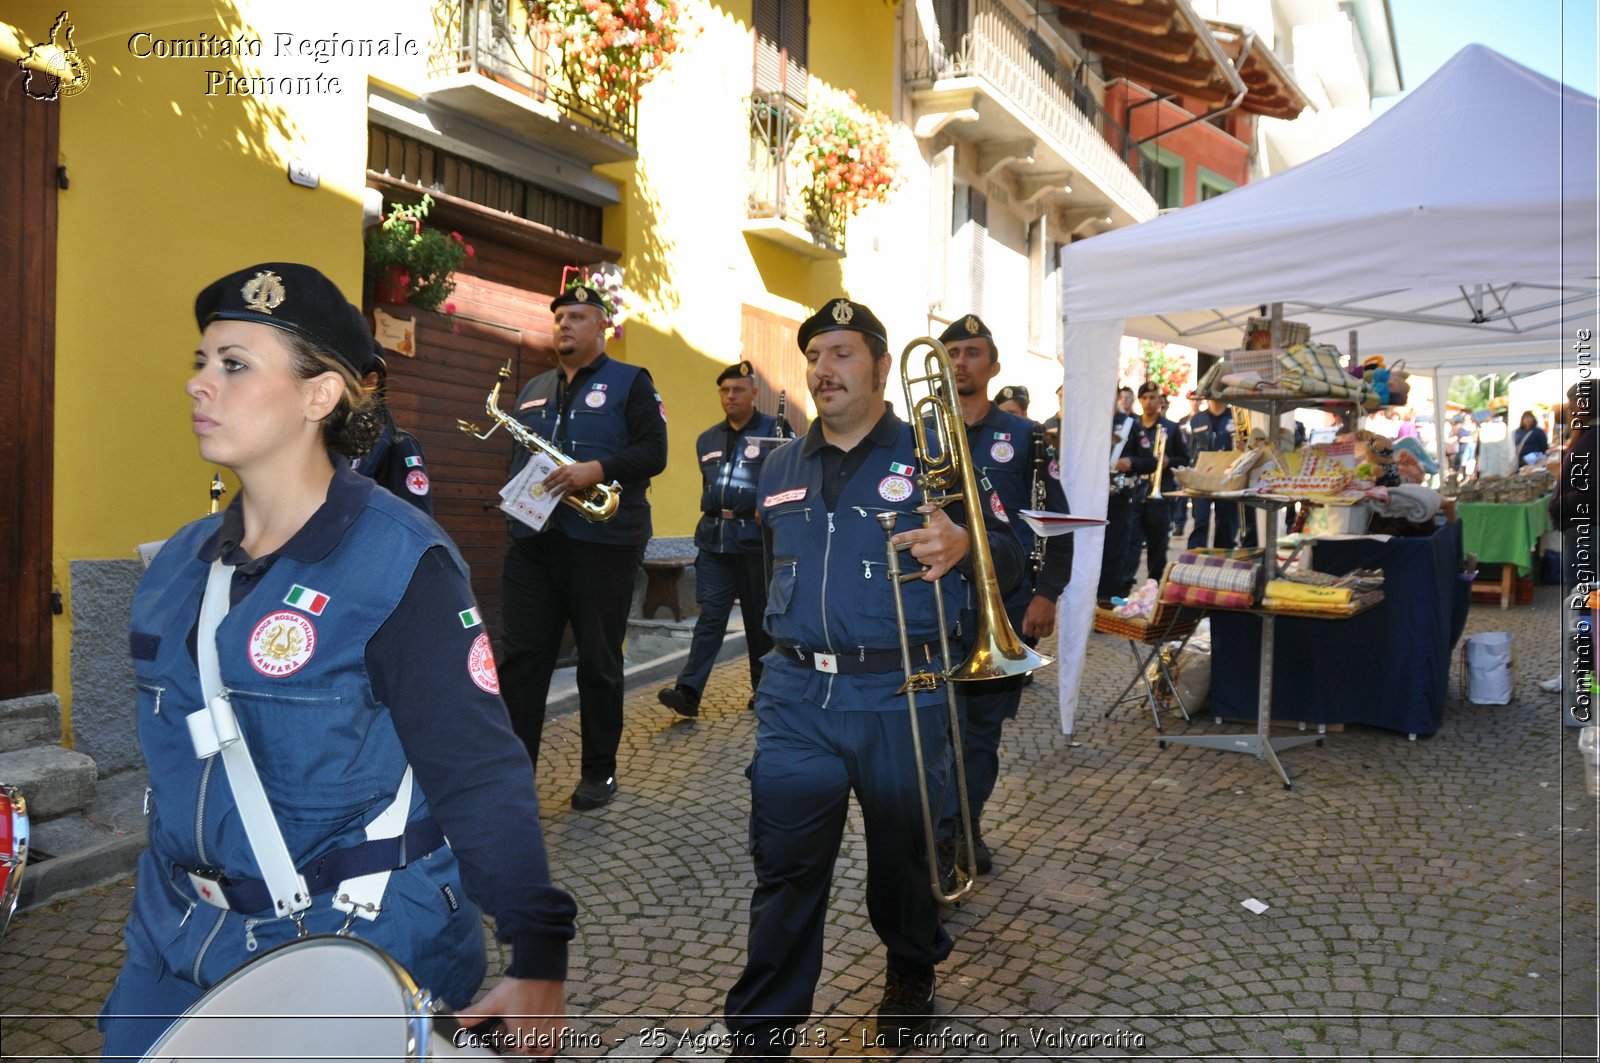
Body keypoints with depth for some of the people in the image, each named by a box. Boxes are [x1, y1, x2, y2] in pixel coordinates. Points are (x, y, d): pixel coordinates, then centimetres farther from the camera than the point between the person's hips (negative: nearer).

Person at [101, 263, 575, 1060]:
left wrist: (536, 961, -23)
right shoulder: (182, 563, 2)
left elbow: (480, 777, -21)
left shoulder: (399, 566, -20)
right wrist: (162, 905, 20)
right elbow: (174, 760, 14)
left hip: (360, 954, -6)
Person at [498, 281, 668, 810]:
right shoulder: (533, 389, 20)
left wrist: (598, 469, -22)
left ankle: (600, 771, 18)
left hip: (603, 543, -5)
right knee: (521, 657, 2)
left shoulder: (630, 382, 3)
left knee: (599, 661, 5)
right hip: (531, 541, 5)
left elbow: (653, 451, -7)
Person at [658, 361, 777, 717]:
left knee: (758, 615, 7)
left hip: (755, 537, -4)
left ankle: (763, 688, 21)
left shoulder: (773, 432, -1)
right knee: (711, 613, -2)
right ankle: (688, 691, -7)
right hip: (714, 536, 4)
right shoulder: (707, 439, 16)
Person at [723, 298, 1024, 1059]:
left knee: (903, 856, 15)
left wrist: (962, 546, -25)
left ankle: (911, 974, 43)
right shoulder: (780, 469, 12)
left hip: (902, 696, -2)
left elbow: (1010, 559, -3)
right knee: (784, 869, 3)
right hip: (796, 696, 3)